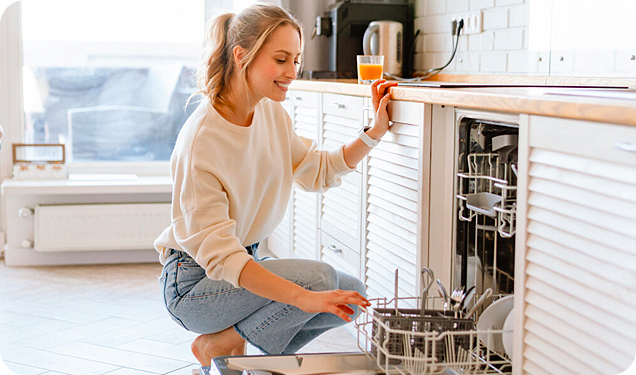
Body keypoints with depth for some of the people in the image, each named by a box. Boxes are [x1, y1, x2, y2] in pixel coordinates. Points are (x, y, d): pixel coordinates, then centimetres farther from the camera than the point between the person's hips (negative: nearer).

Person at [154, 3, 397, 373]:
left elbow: (317, 171, 14)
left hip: (246, 263, 8)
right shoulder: (201, 138, -26)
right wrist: (303, 298, -38)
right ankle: (217, 345, -6)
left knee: (353, 295, -2)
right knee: (320, 276, -24)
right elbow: (217, 253, -30)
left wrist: (375, 132, -1)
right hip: (194, 284, -8)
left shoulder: (272, 113, -2)